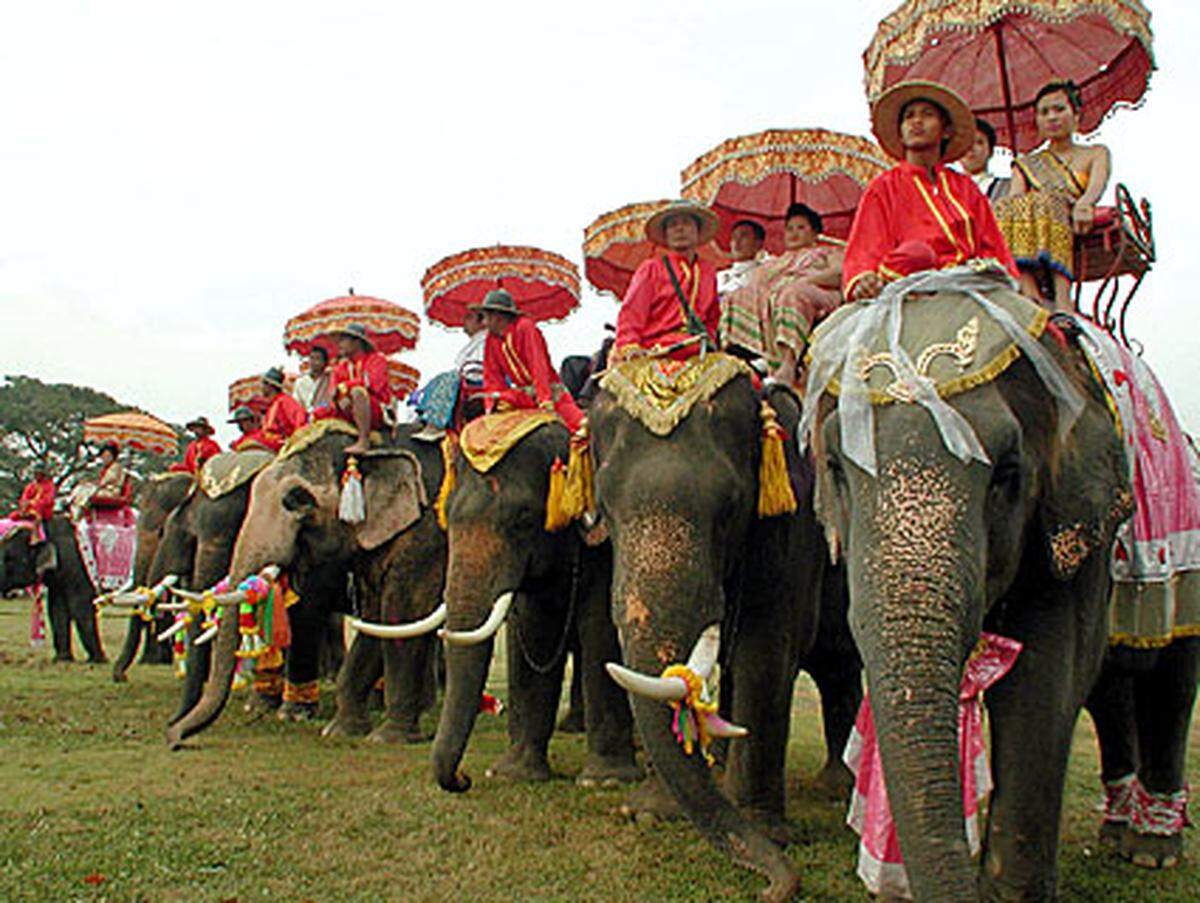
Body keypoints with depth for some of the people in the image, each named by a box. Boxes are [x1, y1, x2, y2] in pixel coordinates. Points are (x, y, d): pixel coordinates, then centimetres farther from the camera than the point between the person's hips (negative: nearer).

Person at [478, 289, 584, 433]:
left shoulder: (525, 327, -12)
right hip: (520, 396, 6)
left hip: (548, 392, -6)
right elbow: (493, 377, 7)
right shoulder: (492, 340, 6)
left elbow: (538, 366, -19)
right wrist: (493, 403, -8)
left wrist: (545, 398, -25)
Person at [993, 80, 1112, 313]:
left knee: (1047, 201, -33)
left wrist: (1084, 203, -27)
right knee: (1004, 209, -29)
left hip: (1077, 235, -2)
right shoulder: (1025, 165, 26)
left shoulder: (1096, 153, 21)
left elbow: (1098, 183, -2)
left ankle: (1063, 298, -51)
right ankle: (1030, 294, -48)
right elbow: (1014, 199, 6)